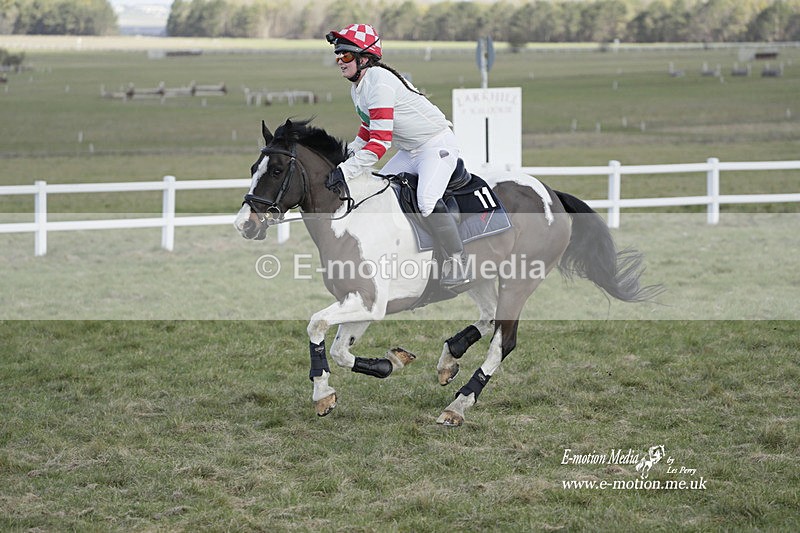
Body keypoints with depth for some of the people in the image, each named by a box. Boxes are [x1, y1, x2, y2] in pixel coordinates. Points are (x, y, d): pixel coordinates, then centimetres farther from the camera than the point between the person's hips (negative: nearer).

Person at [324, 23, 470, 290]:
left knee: (426, 200, -29)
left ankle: (458, 260, -15)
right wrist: (348, 153, 5)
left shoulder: (380, 83, -26)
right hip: (410, 151, 11)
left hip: (438, 144, -11)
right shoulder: (357, 89, 5)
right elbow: (369, 128, 21)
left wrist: (346, 170, -35)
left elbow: (380, 142, -32)